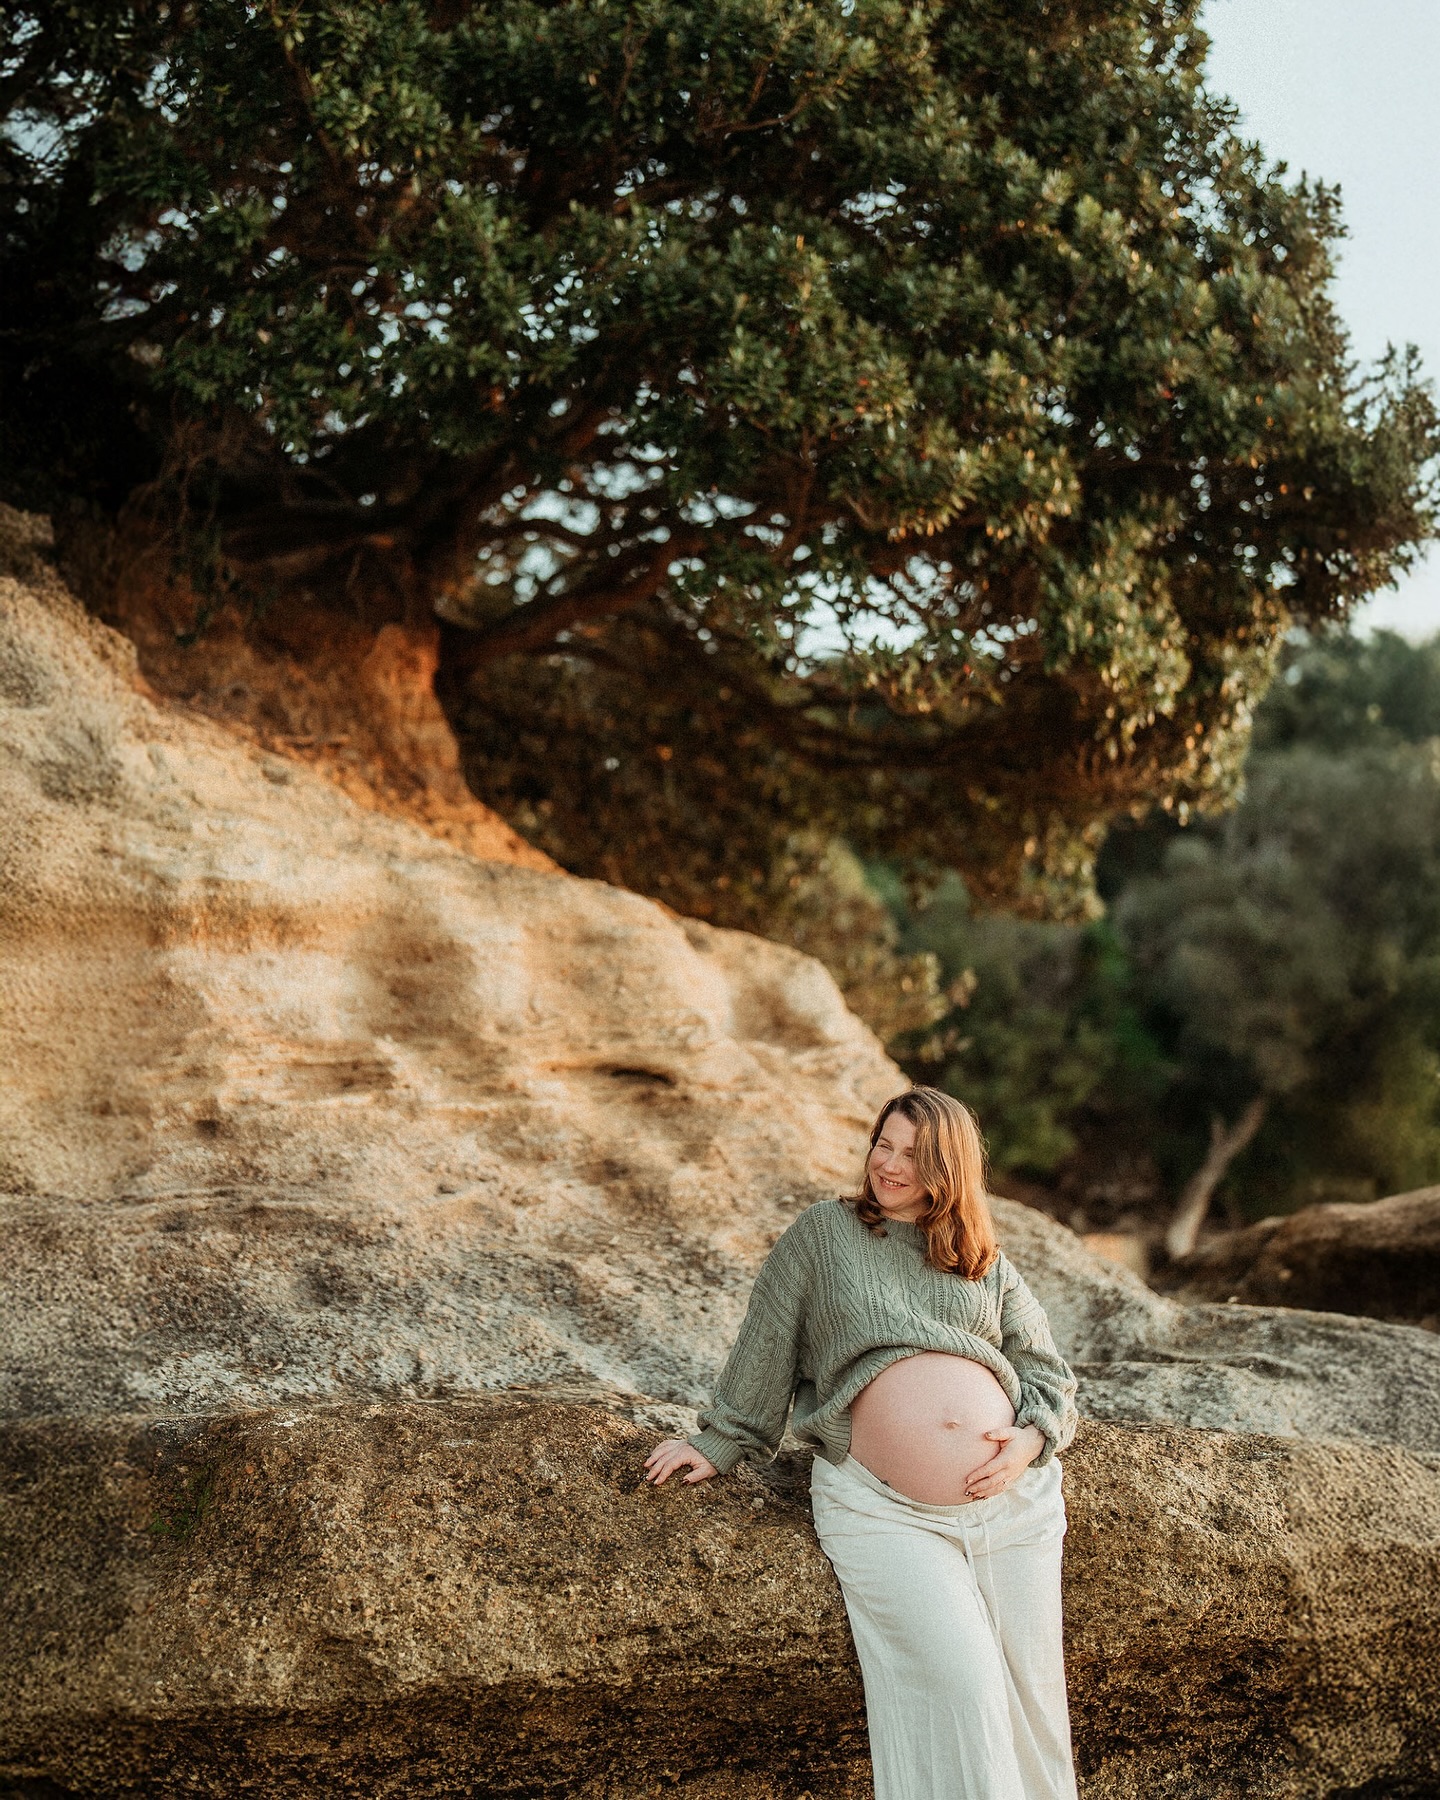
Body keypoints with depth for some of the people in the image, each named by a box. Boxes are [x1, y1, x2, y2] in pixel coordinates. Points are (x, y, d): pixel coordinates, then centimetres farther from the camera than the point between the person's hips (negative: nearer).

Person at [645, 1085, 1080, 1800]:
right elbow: (764, 1346, 12)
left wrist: (1031, 1438, -2)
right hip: (884, 1510, -3)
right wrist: (720, 1444, 10)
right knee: (957, 1688, -19)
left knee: (1030, 1693, -1)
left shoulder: (988, 1266, 18)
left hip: (1014, 1495, 3)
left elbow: (1048, 1372, 17)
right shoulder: (824, 1232, 13)